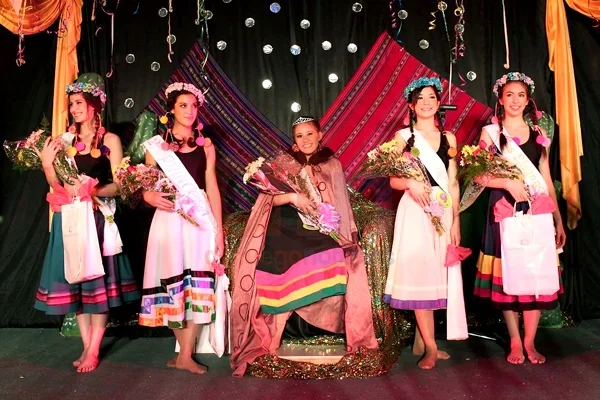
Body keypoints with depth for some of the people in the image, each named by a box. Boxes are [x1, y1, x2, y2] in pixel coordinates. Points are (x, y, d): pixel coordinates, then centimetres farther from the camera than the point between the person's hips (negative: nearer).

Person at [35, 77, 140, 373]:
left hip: (99, 218, -4)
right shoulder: (64, 140, 10)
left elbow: (118, 185, -6)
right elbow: (56, 185, 7)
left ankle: (94, 350, 9)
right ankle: (86, 346, 18)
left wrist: (92, 191, -22)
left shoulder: (110, 140, -2)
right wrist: (47, 163, -9)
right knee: (75, 277, 6)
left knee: (98, 279, -1)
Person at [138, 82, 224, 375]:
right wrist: (151, 197, -19)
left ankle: (185, 355, 7)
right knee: (172, 282, 0)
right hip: (169, 217, -1)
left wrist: (219, 229, 2)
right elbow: (146, 186, 5)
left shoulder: (205, 146, 10)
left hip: (200, 217, 1)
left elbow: (212, 188, 7)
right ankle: (185, 352, 15)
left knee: (197, 284, -2)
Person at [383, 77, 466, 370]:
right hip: (415, 212, -3)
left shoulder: (448, 138, 10)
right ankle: (430, 347, 3)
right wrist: (410, 184, -22)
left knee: (438, 275, 5)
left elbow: (453, 184, 8)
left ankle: (421, 340, 19)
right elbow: (393, 180, 0)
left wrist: (456, 222, 3)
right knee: (418, 275, -5)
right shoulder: (404, 136, 2)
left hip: (444, 213, 4)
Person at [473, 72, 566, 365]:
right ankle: (515, 341, 15)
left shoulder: (538, 133, 12)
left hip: (536, 212, 3)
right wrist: (509, 183, -18)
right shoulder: (491, 132, 4)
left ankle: (529, 341, 15)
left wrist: (558, 220, 8)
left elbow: (547, 180, 11)